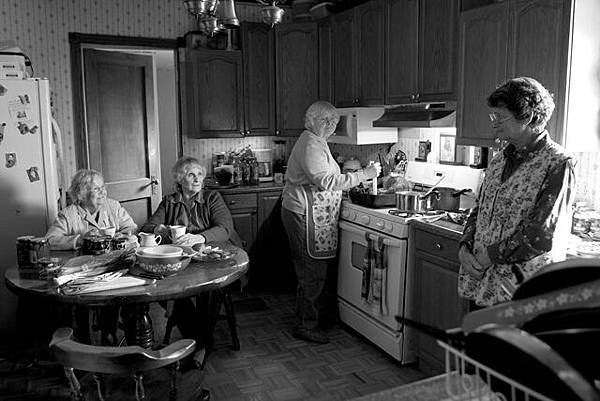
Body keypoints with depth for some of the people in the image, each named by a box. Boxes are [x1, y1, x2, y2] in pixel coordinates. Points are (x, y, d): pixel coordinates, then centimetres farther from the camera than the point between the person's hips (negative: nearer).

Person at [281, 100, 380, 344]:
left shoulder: (315, 142, 18)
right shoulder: (310, 145, -16)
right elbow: (327, 181, -26)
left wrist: (356, 181, 16)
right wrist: (364, 175, -23)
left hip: (312, 217, 11)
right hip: (305, 216, -11)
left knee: (310, 272, 17)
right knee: (313, 273, -4)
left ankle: (306, 319, 29)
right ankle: (306, 326, 8)